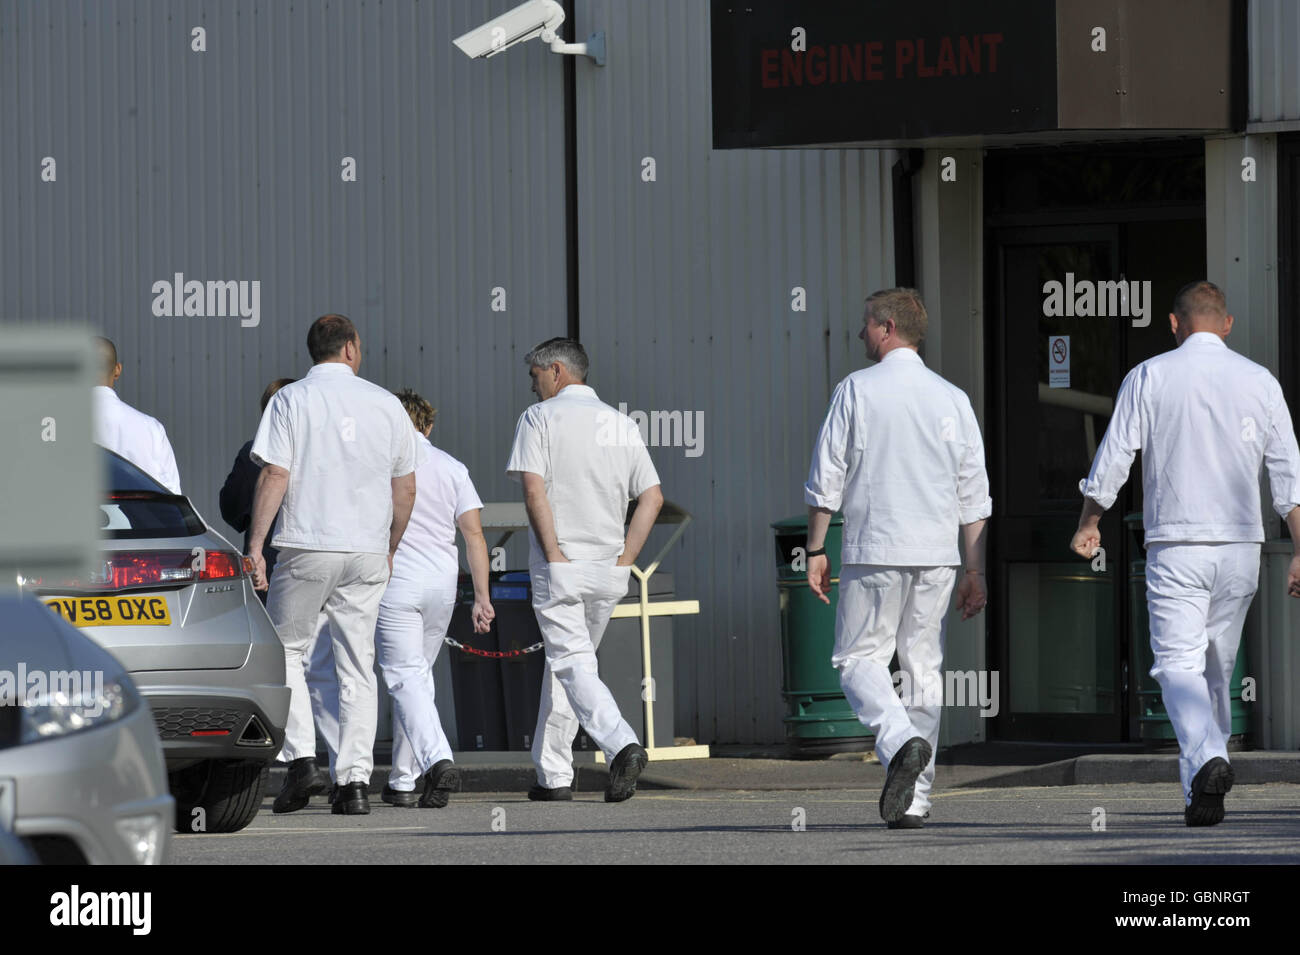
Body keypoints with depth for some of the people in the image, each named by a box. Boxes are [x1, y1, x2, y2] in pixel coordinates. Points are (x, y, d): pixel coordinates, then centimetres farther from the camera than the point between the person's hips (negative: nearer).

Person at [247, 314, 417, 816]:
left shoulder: (291, 399, -1)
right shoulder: (386, 404, 8)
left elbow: (274, 476, -9)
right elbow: (405, 488, 11)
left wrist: (255, 546, -6)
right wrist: (389, 548, 23)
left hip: (307, 547, -3)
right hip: (367, 551, 3)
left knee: (284, 648, 10)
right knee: (358, 667, 6)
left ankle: (302, 759, -5)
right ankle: (356, 780, 1)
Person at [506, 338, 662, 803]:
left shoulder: (540, 417, -2)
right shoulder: (622, 424, 13)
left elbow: (534, 489, -14)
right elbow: (652, 497, 7)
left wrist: (555, 555, -13)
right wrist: (625, 558, 5)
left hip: (559, 568, -6)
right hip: (609, 572, 6)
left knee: (572, 665, -9)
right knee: (564, 663, 17)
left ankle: (622, 745, -31)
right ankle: (554, 775, 18)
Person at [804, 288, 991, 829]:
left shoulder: (856, 390, -2)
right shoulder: (952, 399, 8)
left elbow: (826, 478, -3)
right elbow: (974, 495, 7)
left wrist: (816, 549, 5)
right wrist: (976, 572, 10)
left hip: (874, 551, -4)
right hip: (936, 558, 4)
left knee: (859, 657, 5)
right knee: (923, 667, 8)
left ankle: (901, 742, -22)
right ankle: (914, 801, 6)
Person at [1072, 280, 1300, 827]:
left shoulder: (1149, 378, -1)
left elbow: (1112, 460, 1)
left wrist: (1087, 526, 16)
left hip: (1175, 546, -3)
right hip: (1240, 543, 3)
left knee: (1178, 665, -8)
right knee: (1217, 669, 15)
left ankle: (1207, 761, -33)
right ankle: (1201, 790, 19)